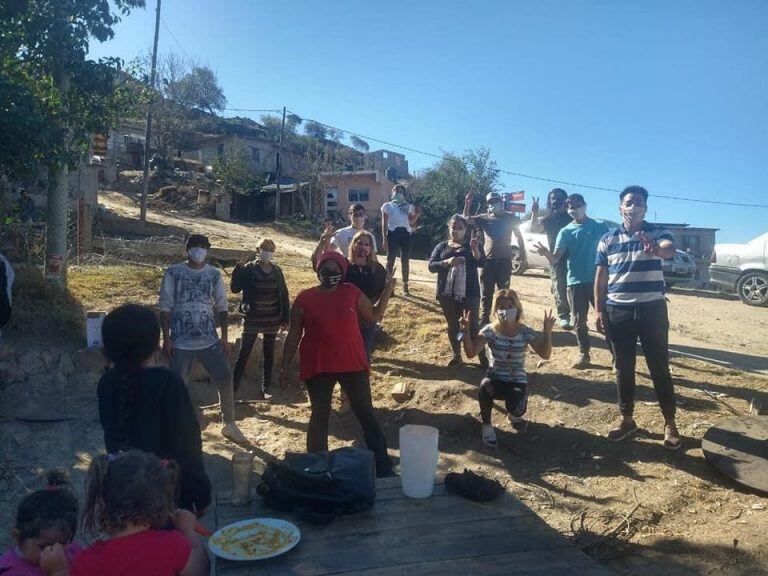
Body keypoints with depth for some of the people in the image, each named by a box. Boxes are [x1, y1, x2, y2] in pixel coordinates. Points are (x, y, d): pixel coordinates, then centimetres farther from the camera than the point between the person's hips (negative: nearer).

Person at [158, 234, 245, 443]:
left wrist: (224, 336, 3)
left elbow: (221, 306, 8)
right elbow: (165, 308, -2)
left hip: (210, 340, 2)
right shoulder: (174, 273, -2)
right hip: (181, 342, -2)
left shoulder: (214, 274, 5)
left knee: (225, 377, 0)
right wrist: (166, 338, -7)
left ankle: (229, 424, 17)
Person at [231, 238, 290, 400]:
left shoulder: (276, 270, 4)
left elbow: (283, 294, 7)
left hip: (272, 320, 4)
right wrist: (239, 270, -26)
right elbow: (235, 289, -12)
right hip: (252, 319, -4)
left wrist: (285, 318, 5)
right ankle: (233, 387, 3)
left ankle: (265, 388, 20)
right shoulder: (248, 268, -6)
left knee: (269, 354, 10)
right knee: (244, 353, -4)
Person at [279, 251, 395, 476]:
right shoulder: (304, 298, -1)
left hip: (352, 364, 1)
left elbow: (374, 316, 12)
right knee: (319, 415, 10)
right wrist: (285, 366, 2)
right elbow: (294, 335, 3)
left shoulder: (352, 292, 3)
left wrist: (388, 290, 2)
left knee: (365, 413, 5)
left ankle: (383, 465, 12)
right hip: (317, 367, -1)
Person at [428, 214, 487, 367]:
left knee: (473, 325, -3)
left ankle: (483, 357, 4)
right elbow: (431, 266, -2)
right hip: (447, 293, 2)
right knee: (452, 326, 10)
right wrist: (447, 262, -20)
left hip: (469, 293, -2)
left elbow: (481, 262, -9)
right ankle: (457, 356, 22)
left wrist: (475, 249, -29)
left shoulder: (472, 245, 5)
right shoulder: (441, 247, 9)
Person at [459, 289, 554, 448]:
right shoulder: (489, 330, -7)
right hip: (495, 378, 0)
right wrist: (466, 330, -28)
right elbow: (471, 353, -15)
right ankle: (487, 426, -10)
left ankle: (513, 415, 16)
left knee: (516, 409, -29)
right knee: (486, 387, -37)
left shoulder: (525, 332, -5)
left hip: (518, 381, 1)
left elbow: (545, 354, -12)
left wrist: (547, 331, -24)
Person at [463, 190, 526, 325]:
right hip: (488, 260, 1)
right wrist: (468, 203, -15)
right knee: (487, 292, 7)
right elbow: (466, 219, -3)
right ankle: (485, 318, 16)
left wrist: (523, 255, 3)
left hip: (504, 260, -1)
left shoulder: (510, 217, 6)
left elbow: (518, 236, 8)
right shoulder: (484, 218, 7)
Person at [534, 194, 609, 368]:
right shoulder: (565, 232, 6)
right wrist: (547, 254, -28)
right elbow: (556, 258, -5)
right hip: (576, 282, 1)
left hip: (598, 280, -1)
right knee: (579, 320, 7)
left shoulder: (601, 227, 4)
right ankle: (583, 353, 20)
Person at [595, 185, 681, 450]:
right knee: (623, 369, 10)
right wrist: (600, 311, 2)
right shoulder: (607, 239, 4)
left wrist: (655, 248, -50)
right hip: (618, 311, 2)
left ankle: (670, 423, 18)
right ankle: (626, 419, 23)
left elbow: (670, 250, -26)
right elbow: (600, 278, 7)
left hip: (652, 309, -2)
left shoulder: (658, 233, -2)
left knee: (659, 368, 5)